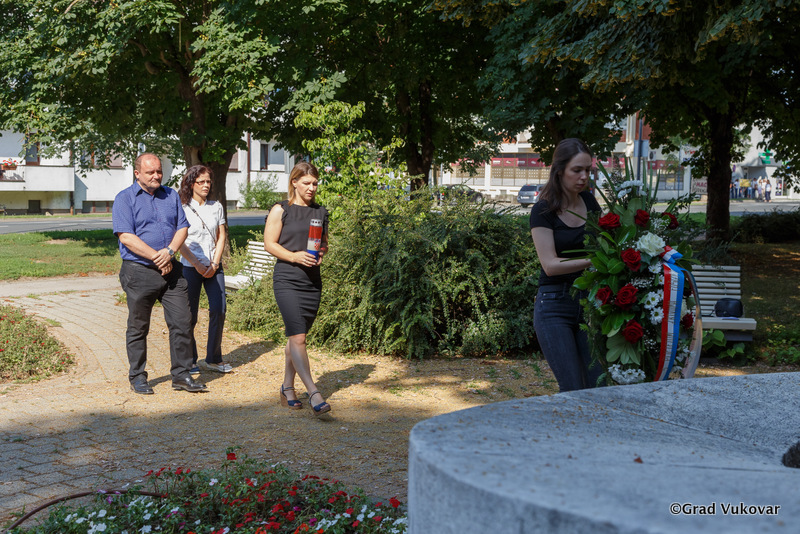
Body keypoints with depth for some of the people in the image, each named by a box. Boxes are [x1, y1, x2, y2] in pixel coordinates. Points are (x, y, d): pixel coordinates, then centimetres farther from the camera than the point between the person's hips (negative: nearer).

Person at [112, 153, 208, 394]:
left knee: (182, 322, 1)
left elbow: (182, 228, 9)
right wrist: (157, 258, -14)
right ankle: (137, 377, 17)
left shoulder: (171, 195, 13)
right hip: (139, 272, -4)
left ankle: (181, 375, 11)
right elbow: (127, 238, -12)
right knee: (138, 327, 5)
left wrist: (169, 251, -10)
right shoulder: (125, 199, -2)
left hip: (171, 270, 4)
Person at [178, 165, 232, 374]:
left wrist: (214, 263, -2)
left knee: (219, 309, -2)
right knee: (190, 315, -1)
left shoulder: (216, 207, 10)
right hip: (190, 267, -4)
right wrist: (197, 265, -11)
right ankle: (189, 360, 13)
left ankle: (213, 359, 11)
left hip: (214, 267, 4)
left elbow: (221, 237, 9)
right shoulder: (182, 209, -2)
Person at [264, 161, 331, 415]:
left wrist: (320, 254, -1)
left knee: (296, 337, 12)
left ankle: (287, 388, 24)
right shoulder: (280, 210, 0)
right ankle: (313, 393, -21)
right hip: (286, 280, -5)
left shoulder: (320, 212, 14)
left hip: (312, 281, 5)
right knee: (298, 337, -14)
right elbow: (269, 244, -3)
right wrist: (294, 256, -18)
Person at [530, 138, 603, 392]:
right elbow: (550, 264, -16)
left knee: (599, 385, 0)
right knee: (573, 390, -8)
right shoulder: (543, 210, -9)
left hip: (587, 302, 5)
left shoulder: (589, 202, 8)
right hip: (555, 306, -5)